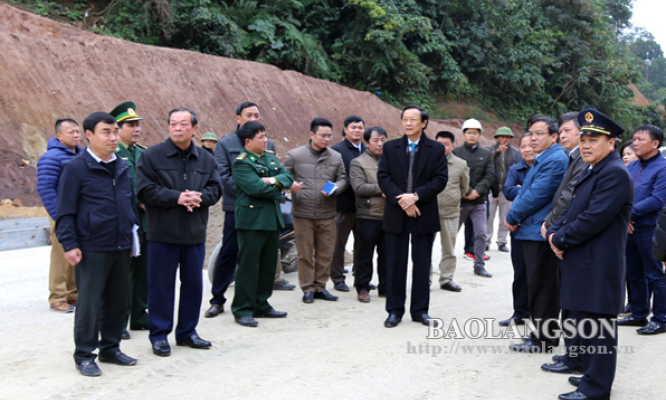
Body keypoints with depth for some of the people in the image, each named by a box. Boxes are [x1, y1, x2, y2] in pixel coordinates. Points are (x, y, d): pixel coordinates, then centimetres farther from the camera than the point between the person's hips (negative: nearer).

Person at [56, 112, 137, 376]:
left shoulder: (122, 167, 12)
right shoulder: (76, 168, -7)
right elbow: (65, 212, -9)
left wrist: (133, 235, 17)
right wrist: (69, 244, -14)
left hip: (121, 248, 6)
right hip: (92, 249, -6)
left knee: (118, 300, 12)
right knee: (89, 303, 1)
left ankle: (110, 348, 26)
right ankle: (84, 355, 13)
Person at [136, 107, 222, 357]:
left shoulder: (205, 159, 9)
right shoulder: (152, 156, -4)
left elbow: (215, 189, 6)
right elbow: (145, 191, -10)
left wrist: (199, 197, -15)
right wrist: (177, 198, -19)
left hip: (195, 234, 4)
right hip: (162, 234, -4)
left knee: (193, 284, 11)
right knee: (161, 285, 3)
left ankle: (187, 331, 26)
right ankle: (159, 335, 15)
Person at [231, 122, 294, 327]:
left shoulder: (270, 157, 15)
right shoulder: (241, 163, -10)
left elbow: (288, 176, 7)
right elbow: (257, 188, -22)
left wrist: (274, 180, -13)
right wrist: (277, 192, -5)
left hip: (272, 219, 8)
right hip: (252, 220, -8)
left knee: (268, 264, 12)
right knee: (248, 265, -5)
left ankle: (261, 305, 23)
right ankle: (242, 310, 3)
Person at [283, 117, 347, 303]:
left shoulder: (336, 157, 10)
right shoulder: (294, 155, 1)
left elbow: (342, 178, 14)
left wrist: (335, 188, -8)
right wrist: (289, 184, -16)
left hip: (327, 214, 3)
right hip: (302, 213, -3)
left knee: (325, 253, 8)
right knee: (305, 254, 4)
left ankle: (320, 287, 21)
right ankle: (308, 288, 15)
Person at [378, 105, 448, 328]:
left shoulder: (436, 149, 3)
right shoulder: (390, 148, 6)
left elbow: (440, 180, -4)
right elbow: (383, 177, -2)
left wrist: (416, 196, -16)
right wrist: (401, 201, -14)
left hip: (424, 215, 0)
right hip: (396, 214, 1)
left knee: (422, 264, 6)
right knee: (395, 263, 5)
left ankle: (420, 310, 17)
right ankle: (395, 310, 14)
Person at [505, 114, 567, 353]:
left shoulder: (555, 159, -16)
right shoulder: (543, 159, 18)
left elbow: (536, 195, -19)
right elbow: (524, 191, 19)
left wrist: (512, 218, -8)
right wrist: (515, 217, 2)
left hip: (541, 233, -11)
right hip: (535, 232, 11)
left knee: (541, 287, -4)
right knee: (539, 286, 16)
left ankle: (543, 340, 4)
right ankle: (546, 334, 26)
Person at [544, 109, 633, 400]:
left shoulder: (615, 173, -16)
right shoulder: (590, 173, 17)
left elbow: (595, 219, -23)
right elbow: (571, 209, 17)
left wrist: (560, 239, -13)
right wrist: (555, 232, -2)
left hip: (599, 265, -10)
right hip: (581, 263, 10)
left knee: (597, 323, -4)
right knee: (580, 317, 22)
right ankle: (579, 363, 38)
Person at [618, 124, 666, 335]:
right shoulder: (632, 166, 11)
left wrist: (630, 213, -16)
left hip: (649, 230, -7)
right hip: (629, 230, 8)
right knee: (634, 274, 15)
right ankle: (639, 314, 27)